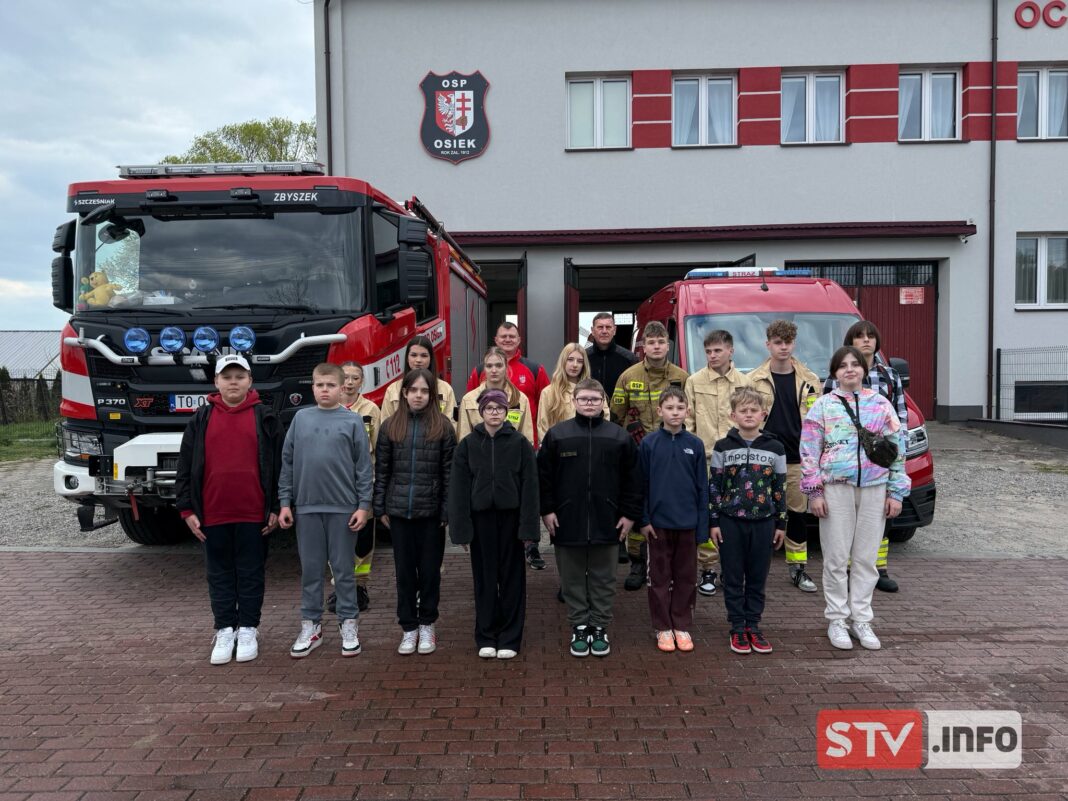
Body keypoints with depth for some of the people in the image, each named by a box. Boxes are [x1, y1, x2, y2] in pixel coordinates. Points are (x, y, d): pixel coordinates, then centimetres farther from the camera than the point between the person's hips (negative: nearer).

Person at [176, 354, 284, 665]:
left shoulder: (265, 417, 2)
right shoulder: (201, 419, 5)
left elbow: (278, 465, 1)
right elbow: (185, 467, 6)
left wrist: (276, 508, -3)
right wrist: (187, 509, 1)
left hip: (254, 513, -2)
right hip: (213, 514, 2)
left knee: (251, 573, 8)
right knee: (220, 574, 10)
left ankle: (248, 630, 19)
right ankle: (224, 631, 21)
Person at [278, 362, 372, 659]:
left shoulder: (352, 421, -1)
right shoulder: (301, 418, 6)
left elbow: (363, 467, -1)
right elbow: (287, 462, 7)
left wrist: (363, 505, -6)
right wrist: (285, 502, 3)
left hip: (343, 507, -2)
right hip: (306, 506, 2)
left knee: (344, 569, 6)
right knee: (310, 570, 10)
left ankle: (349, 624, 16)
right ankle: (310, 626, 20)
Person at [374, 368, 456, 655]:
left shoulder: (442, 426, -1)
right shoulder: (390, 426, 5)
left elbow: (449, 472, -3)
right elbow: (381, 470, 7)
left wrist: (447, 510, -7)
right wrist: (380, 507, 4)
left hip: (431, 511, -1)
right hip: (399, 510, 2)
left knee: (430, 570, 8)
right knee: (405, 570, 8)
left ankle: (427, 625, 24)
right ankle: (409, 627, 20)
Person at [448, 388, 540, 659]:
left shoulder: (520, 443, -1)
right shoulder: (468, 444, 2)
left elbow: (529, 486, -3)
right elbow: (459, 488, 1)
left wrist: (528, 526, -9)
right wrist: (461, 527, -5)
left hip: (510, 517, -1)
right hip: (481, 517, 1)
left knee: (511, 577, 6)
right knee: (485, 578, 8)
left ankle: (510, 638, 17)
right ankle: (486, 637, 20)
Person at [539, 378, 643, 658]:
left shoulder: (619, 436, 2)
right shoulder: (556, 434, 0)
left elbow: (632, 478, 4)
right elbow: (543, 476, 2)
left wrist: (629, 514, 1)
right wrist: (547, 510, -2)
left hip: (607, 521, 0)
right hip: (567, 520, 0)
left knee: (603, 580, 10)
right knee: (573, 580, 9)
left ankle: (600, 628, 23)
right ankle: (579, 628, 22)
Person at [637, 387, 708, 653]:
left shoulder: (695, 445, 0)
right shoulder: (649, 444, -4)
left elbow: (702, 487, 3)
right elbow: (642, 485, 0)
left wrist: (702, 526, 0)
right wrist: (644, 520, -5)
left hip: (688, 523, 1)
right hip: (658, 522, -1)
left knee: (686, 577, 10)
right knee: (660, 577, 8)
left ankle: (682, 626, 23)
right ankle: (663, 627, 19)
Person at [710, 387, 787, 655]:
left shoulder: (774, 448, 3)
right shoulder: (723, 447, -1)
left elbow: (780, 488, 7)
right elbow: (714, 486, 1)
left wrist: (781, 523, 6)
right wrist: (714, 522, -2)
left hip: (763, 522, 1)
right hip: (731, 521, -1)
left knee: (757, 577, 8)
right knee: (733, 578, 5)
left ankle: (753, 625, 20)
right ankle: (737, 628, 15)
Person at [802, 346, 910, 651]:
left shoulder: (881, 404, 8)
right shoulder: (822, 406, 3)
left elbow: (897, 451, 9)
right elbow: (809, 452, 1)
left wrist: (896, 492, 4)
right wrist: (814, 492, -5)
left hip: (874, 488, 2)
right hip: (836, 488, -2)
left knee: (866, 558, 6)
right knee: (836, 558, 0)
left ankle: (861, 620, 16)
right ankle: (837, 620, 12)